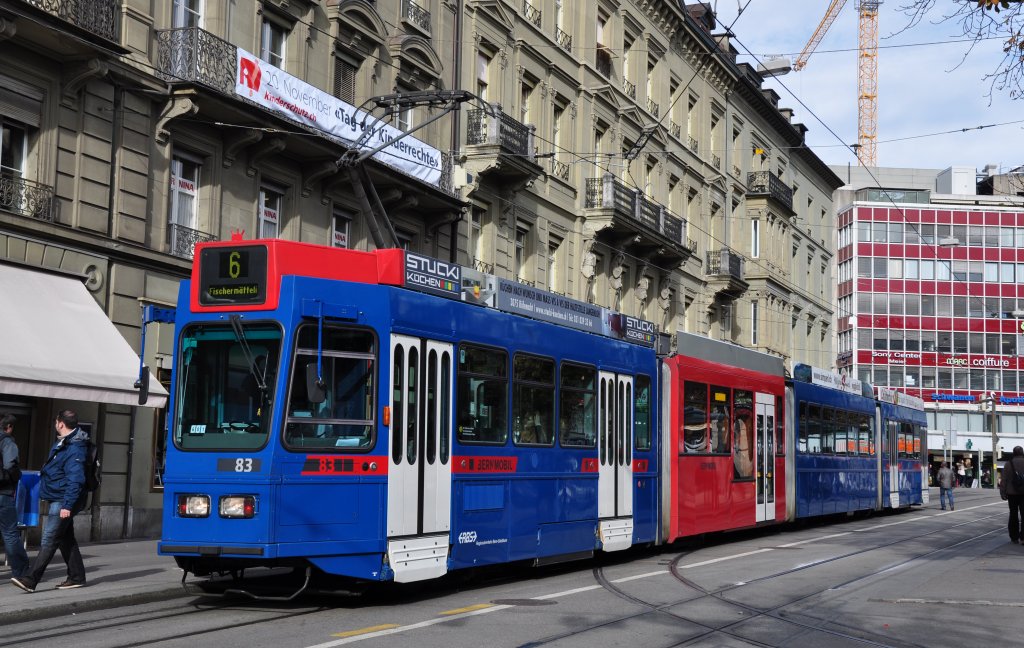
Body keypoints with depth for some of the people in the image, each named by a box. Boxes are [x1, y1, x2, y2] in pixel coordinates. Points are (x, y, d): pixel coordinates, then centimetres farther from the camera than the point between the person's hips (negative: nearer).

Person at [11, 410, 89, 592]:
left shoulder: (75, 449, -21)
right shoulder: (63, 443, 12)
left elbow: (75, 480, -26)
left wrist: (67, 505, -28)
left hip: (62, 501, -11)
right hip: (59, 500, 11)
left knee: (49, 540, -11)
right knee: (66, 539, 15)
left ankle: (30, 580, -13)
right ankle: (77, 577, 22)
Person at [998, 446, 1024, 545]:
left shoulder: (1009, 463, -6)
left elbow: (1004, 480, -6)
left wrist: (1002, 492, 0)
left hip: (1012, 493, 0)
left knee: (1013, 514, 9)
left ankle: (1014, 537, 12)